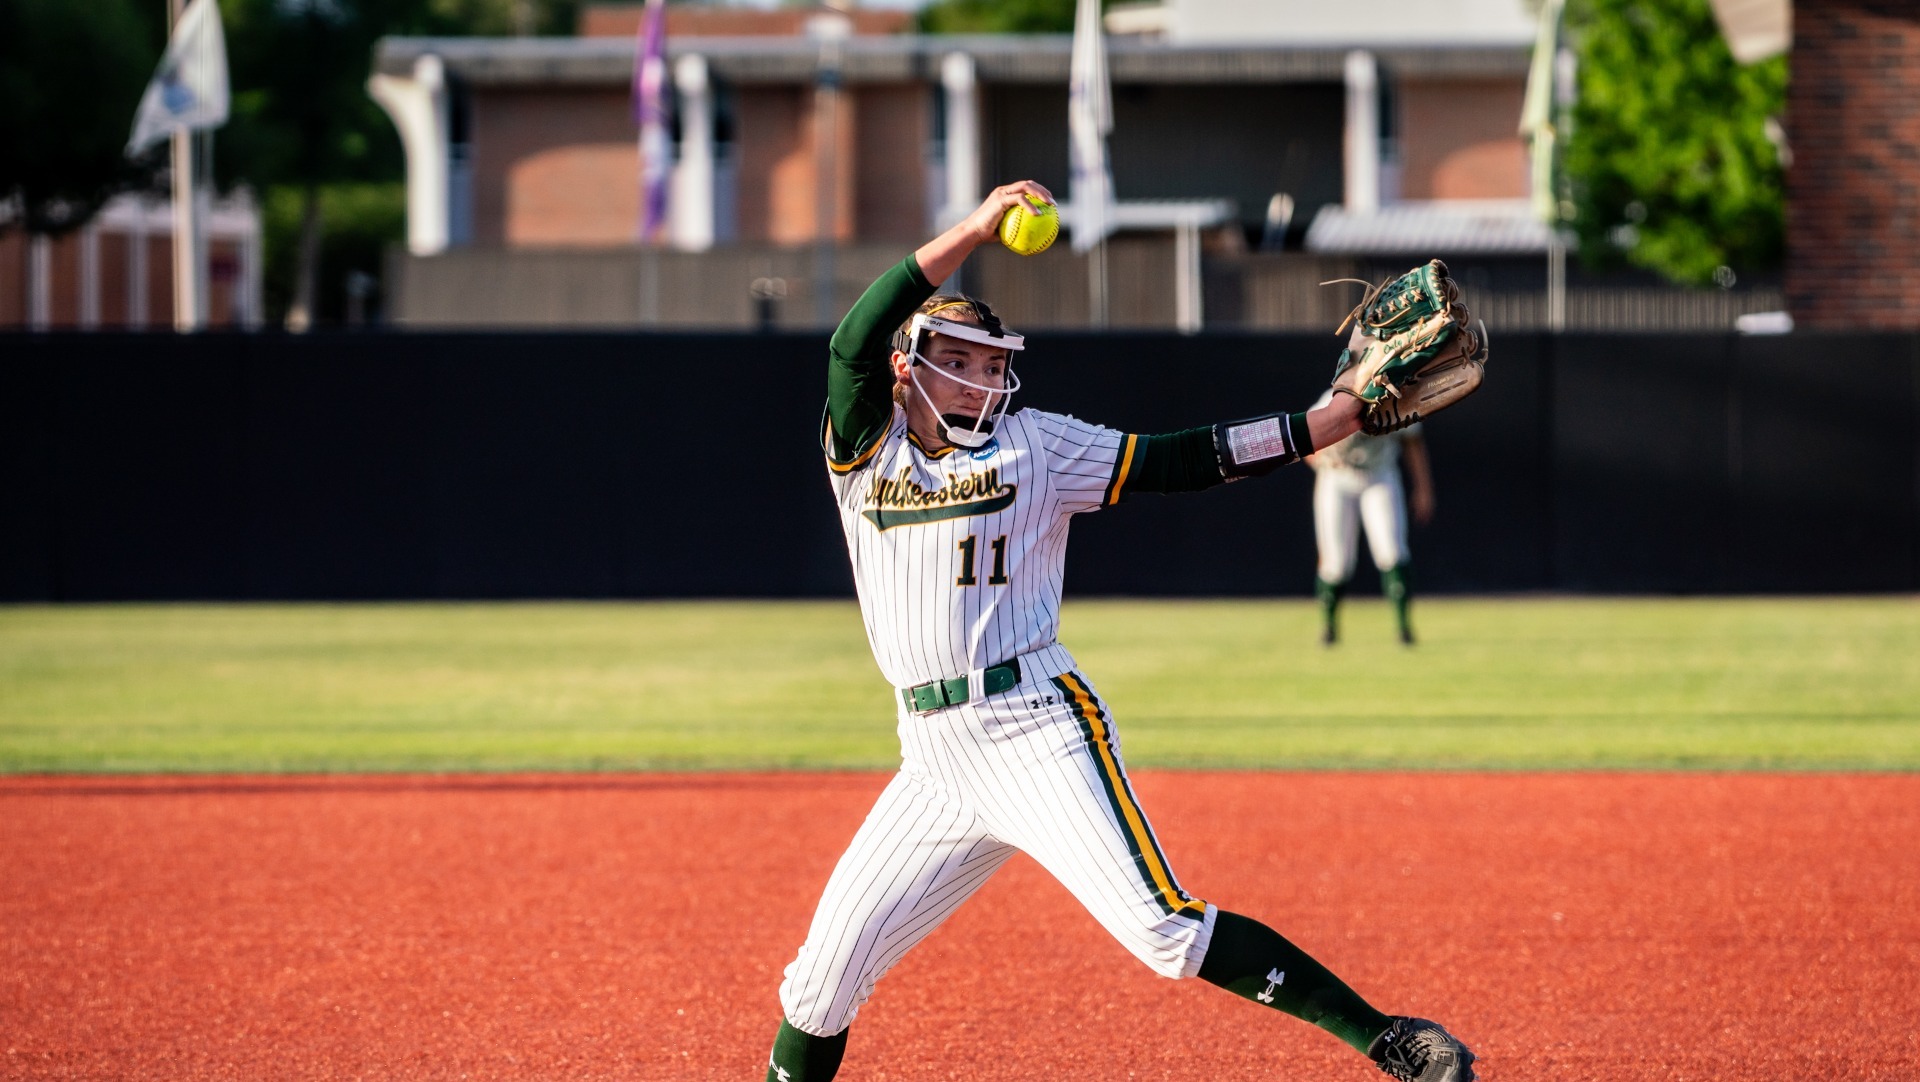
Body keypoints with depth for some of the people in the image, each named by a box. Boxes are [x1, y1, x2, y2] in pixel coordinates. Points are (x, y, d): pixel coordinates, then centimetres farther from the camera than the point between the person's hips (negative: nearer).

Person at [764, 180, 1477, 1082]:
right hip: (932, 757, 3)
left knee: (1164, 930, -16)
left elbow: (1188, 460, 4)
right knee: (826, 970, 1)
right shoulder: (864, 451, 8)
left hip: (1036, 730, -3)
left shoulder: (1034, 447, 7)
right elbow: (854, 344, -10)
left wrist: (1344, 417, -3)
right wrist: (976, 230, -17)